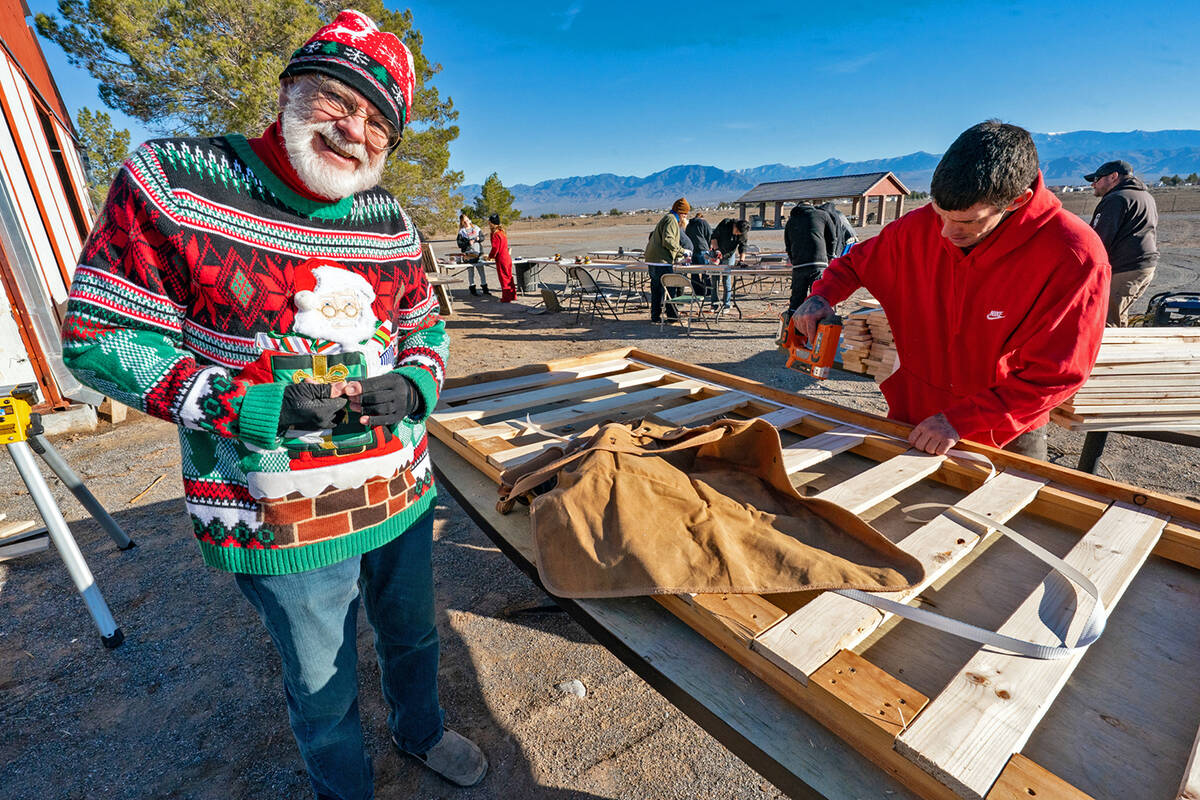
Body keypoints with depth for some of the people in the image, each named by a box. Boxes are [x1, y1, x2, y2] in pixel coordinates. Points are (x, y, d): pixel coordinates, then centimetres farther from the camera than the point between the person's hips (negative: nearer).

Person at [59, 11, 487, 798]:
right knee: (324, 688, 20)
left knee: (413, 634, 28)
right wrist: (251, 407, -22)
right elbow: (98, 335, -9)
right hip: (281, 519, -3)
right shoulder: (168, 181, -11)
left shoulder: (391, 222, 1)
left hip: (401, 489, 4)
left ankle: (420, 728, 60)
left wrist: (414, 385, -12)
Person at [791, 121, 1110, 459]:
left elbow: (1055, 375, -21)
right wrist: (822, 295, -12)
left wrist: (961, 421, -27)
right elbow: (857, 261, 6)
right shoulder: (920, 226, -13)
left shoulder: (1074, 257, -23)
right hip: (909, 416, 3)